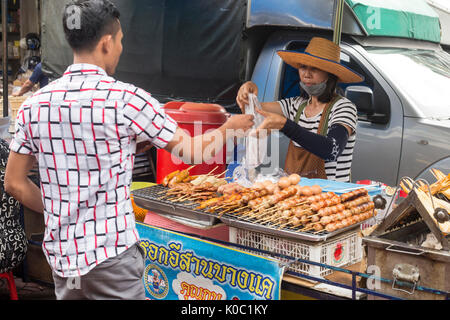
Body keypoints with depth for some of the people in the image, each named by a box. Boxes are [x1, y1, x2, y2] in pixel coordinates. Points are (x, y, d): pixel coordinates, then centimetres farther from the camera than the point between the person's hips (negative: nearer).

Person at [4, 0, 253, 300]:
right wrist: (229, 127, 15)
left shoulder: (34, 104, 1)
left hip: (60, 254, 5)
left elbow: (14, 183, 7)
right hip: (111, 254, -5)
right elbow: (193, 151, -4)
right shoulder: (127, 100, -14)